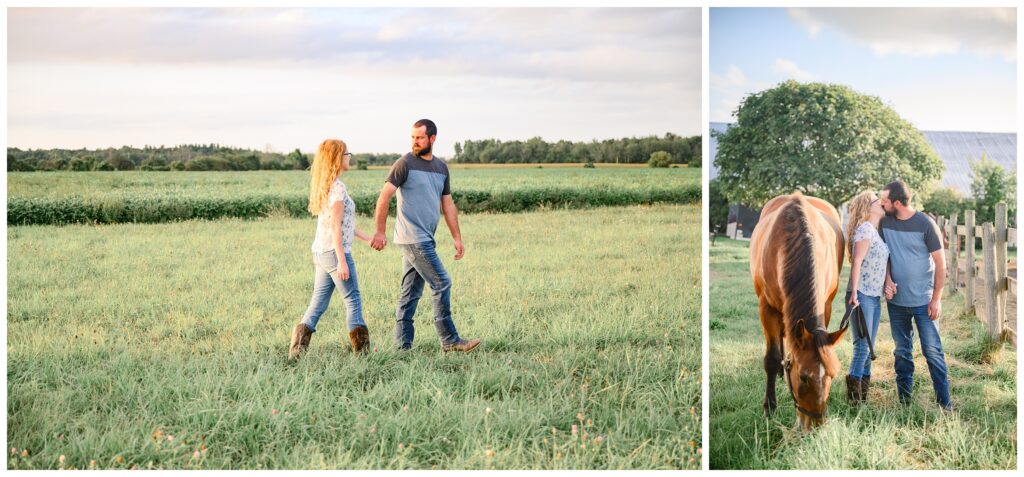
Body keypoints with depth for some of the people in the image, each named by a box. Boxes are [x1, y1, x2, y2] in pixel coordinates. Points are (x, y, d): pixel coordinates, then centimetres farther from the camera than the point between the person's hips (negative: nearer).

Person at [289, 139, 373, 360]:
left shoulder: (323, 185, 14)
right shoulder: (338, 187, -14)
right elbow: (335, 227, -19)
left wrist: (367, 238, 27)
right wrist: (342, 261, -19)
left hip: (320, 252, 9)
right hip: (334, 251, -9)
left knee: (318, 302, 9)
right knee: (353, 300, 1)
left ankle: (297, 349, 2)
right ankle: (362, 349, 6)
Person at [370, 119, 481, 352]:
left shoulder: (441, 167, 14)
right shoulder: (405, 163, -6)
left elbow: (448, 204, 17)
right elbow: (384, 197, -8)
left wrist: (457, 237, 12)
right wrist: (380, 232, -13)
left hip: (424, 239, 7)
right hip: (413, 238, -7)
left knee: (411, 293, 8)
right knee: (442, 284, -8)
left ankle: (402, 346, 13)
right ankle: (450, 341, -2)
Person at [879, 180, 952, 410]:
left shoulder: (925, 224, -11)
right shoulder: (885, 222, 0)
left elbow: (940, 263, -7)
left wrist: (936, 299, -10)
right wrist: (888, 280, -9)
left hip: (923, 301, -4)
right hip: (896, 301, 4)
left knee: (932, 351, -3)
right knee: (902, 352, 12)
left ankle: (944, 401, 4)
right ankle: (904, 398, 20)